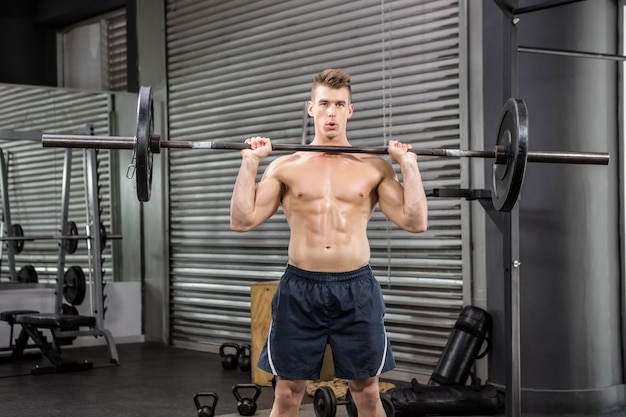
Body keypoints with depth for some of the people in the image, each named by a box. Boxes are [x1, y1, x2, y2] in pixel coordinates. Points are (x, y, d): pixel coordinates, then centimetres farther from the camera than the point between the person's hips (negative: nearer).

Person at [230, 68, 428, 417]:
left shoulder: (375, 167, 5)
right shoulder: (286, 166, 5)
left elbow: (415, 222, -2)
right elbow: (242, 221, -2)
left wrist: (409, 165, -5)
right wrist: (250, 162, -5)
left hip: (356, 289, 0)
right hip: (300, 289, 0)